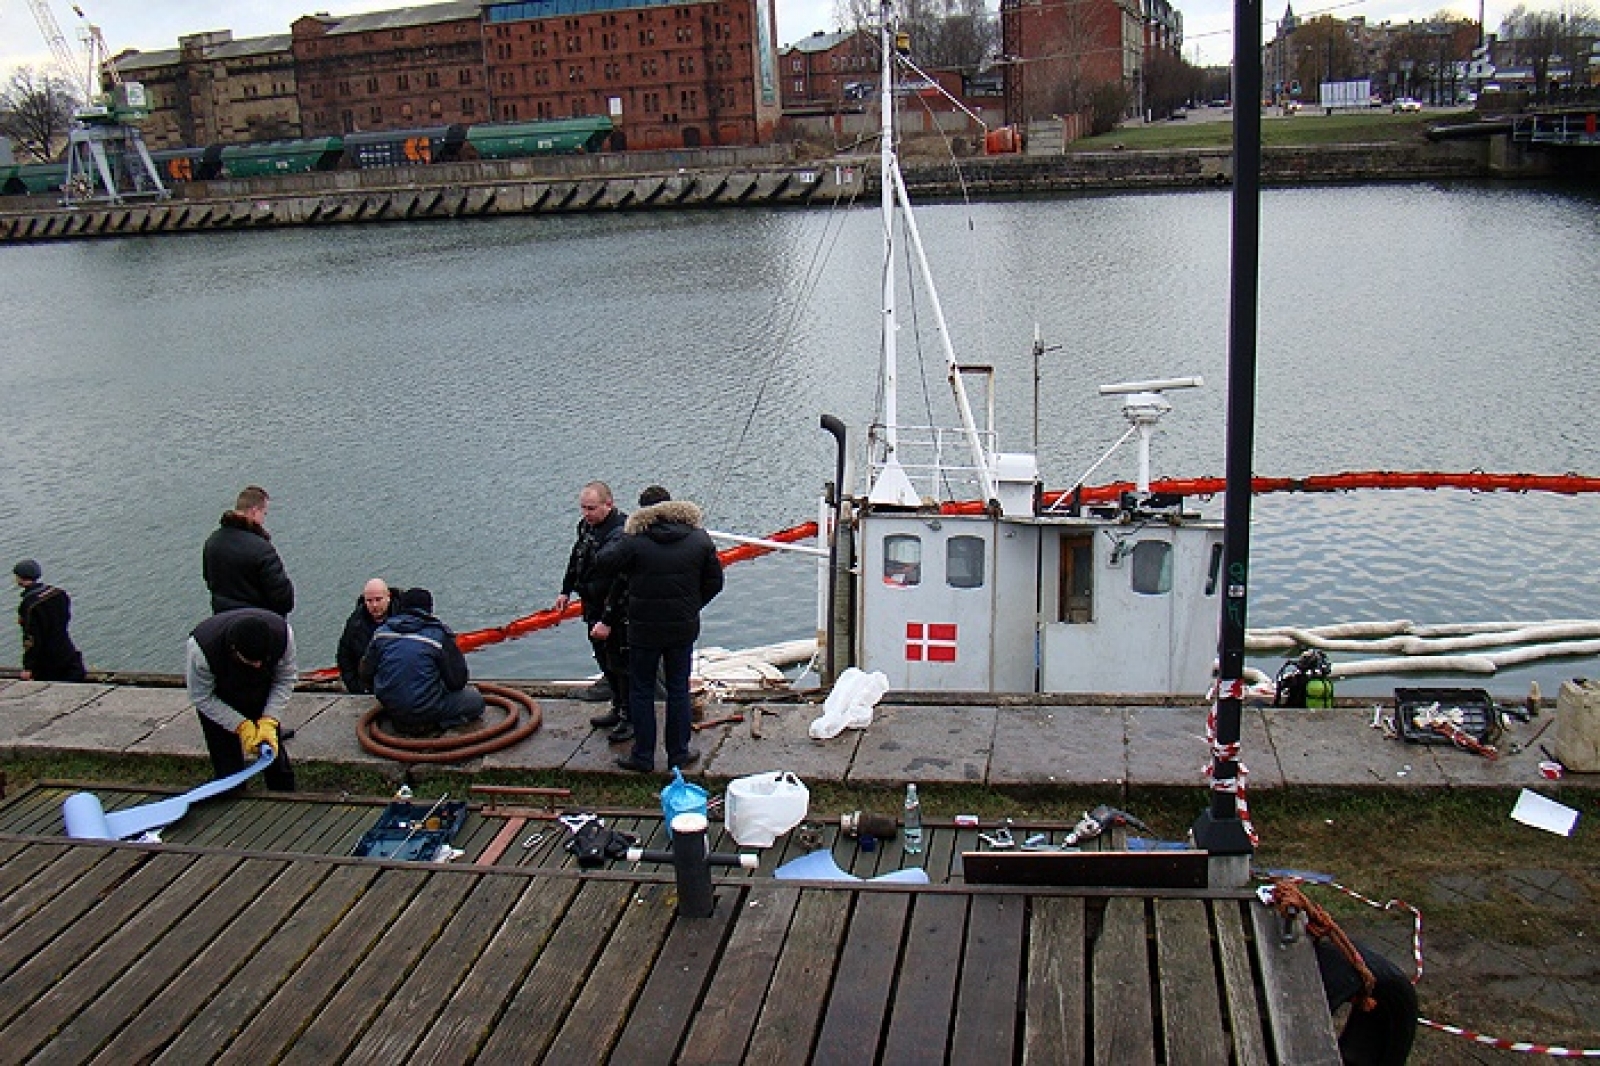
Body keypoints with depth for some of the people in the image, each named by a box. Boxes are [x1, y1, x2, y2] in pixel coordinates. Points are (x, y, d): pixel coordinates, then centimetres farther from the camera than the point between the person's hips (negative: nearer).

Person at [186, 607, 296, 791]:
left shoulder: (282, 633, -32)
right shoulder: (202, 647, -38)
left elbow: (285, 680, -14)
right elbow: (201, 698, -22)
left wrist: (269, 721, -24)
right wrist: (241, 726, -26)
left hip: (261, 697, 2)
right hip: (217, 701, -2)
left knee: (275, 755, 5)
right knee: (228, 768, -8)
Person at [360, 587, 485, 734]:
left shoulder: (381, 632, 4)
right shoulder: (440, 634, -8)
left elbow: (366, 675, 9)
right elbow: (457, 682, -6)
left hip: (390, 709, 6)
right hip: (426, 710, -6)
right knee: (475, 699, 11)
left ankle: (402, 721, 15)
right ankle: (436, 724, 0)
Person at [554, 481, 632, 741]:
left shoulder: (621, 534, -27)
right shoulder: (587, 525, 4)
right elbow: (576, 559, 23)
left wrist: (607, 621, -29)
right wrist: (566, 591, 27)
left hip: (618, 613, -9)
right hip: (594, 608, 9)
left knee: (621, 665, -1)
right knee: (605, 661, 19)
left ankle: (631, 718, 10)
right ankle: (618, 709, 32)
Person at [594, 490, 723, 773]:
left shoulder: (635, 542, -14)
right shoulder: (700, 540, -2)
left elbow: (603, 564, -6)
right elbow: (714, 582, 4)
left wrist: (618, 541, 10)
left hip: (644, 630, -3)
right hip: (683, 629, 3)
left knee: (641, 691, 10)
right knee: (678, 690, 14)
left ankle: (643, 756, 16)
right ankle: (679, 753, 22)